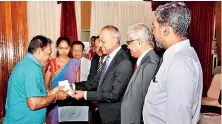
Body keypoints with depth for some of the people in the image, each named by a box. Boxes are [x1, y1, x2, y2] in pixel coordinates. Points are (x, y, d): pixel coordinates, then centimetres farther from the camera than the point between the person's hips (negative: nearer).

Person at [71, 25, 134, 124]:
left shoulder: (124, 63, -24)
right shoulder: (109, 57, 3)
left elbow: (114, 95, -24)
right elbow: (97, 81, 6)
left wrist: (85, 95, -21)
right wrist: (74, 86, -5)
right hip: (104, 113, 7)